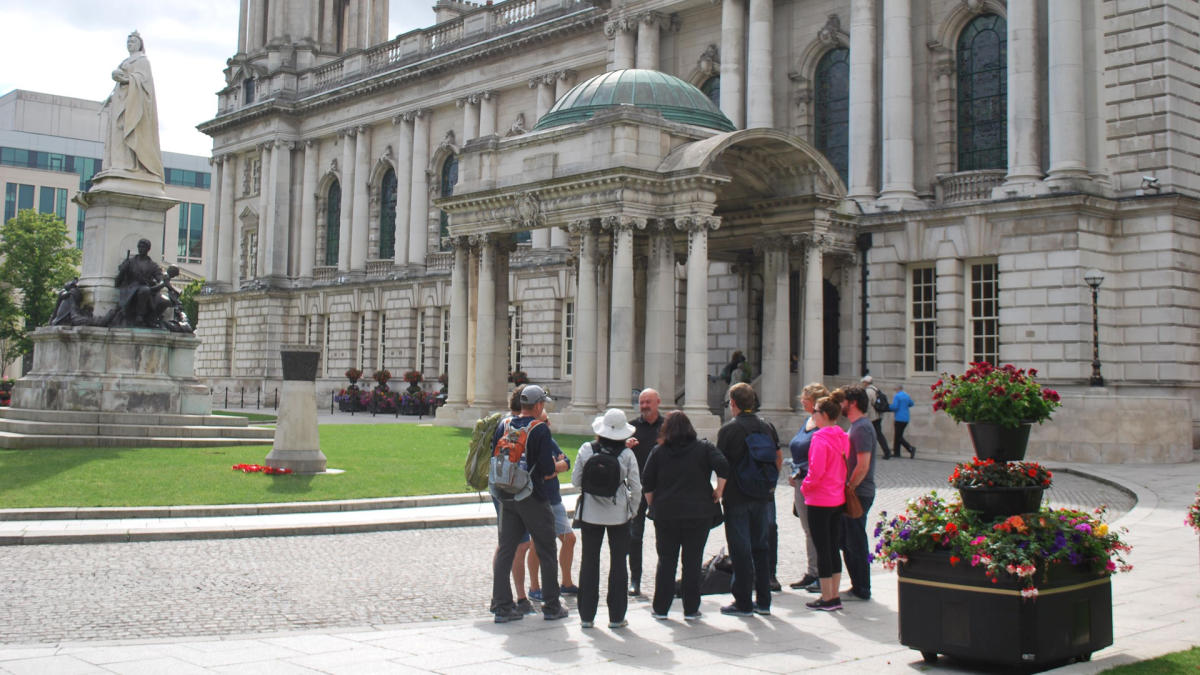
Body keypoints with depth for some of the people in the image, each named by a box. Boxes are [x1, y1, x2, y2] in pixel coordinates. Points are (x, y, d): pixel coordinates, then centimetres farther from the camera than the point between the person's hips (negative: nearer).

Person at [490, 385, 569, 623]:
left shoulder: (504, 426, 4)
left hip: (506, 498, 5)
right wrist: (552, 467, 4)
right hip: (533, 498, -5)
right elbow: (548, 468, -17)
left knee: (505, 550, 9)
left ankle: (502, 606, 8)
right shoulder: (540, 429, -12)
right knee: (546, 552, 7)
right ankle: (551, 606, 13)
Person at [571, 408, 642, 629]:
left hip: (590, 513, 1)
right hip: (618, 514, -1)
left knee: (589, 561, 10)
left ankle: (586, 615, 13)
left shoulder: (586, 450, -6)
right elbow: (636, 487, -5)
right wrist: (632, 510, 11)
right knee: (618, 562, 9)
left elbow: (575, 480, 0)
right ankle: (616, 617, 12)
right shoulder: (627, 454, -8)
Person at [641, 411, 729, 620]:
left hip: (665, 514, 1)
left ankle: (660, 608, 13)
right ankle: (691, 609, 7)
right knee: (692, 562, 5)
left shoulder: (658, 451, 2)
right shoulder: (704, 447, 0)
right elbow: (723, 466, -15)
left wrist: (653, 505, 13)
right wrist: (719, 491, -3)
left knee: (666, 561, 10)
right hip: (698, 514, -1)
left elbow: (647, 483, 1)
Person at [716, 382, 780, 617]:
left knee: (740, 550, 1)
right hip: (763, 496, 5)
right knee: (761, 547, 13)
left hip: (736, 498, -5)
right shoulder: (767, 427, 4)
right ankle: (763, 601, 17)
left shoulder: (728, 429, -10)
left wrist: (721, 489, 4)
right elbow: (779, 460, 10)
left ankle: (743, 603, 4)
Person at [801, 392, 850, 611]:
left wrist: (805, 487, -5)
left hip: (820, 502, -8)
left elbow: (816, 472, -21)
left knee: (822, 549, 0)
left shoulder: (820, 439, -18)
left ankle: (827, 598, 6)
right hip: (838, 500, 8)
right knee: (833, 547, 14)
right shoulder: (843, 437, 6)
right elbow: (844, 467, 12)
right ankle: (834, 596, 19)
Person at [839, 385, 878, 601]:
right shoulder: (856, 426, 16)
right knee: (846, 541, 15)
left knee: (856, 543, -2)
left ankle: (861, 590, 6)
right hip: (852, 493, 10)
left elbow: (863, 465, -23)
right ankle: (858, 586, 23)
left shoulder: (862, 428, -17)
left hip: (858, 494, -10)